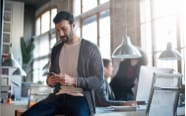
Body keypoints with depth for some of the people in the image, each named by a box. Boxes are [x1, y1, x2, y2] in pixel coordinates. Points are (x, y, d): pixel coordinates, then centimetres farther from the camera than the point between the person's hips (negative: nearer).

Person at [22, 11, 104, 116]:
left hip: (80, 98, -4)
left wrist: (73, 81, -18)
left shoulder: (90, 49, -1)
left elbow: (99, 81, -5)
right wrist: (49, 81, 1)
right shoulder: (56, 49, 15)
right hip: (58, 96, 5)